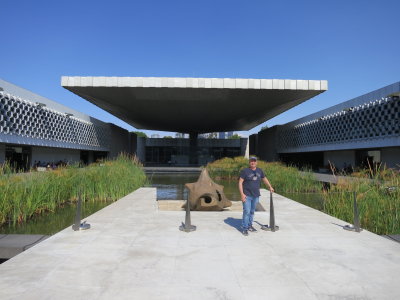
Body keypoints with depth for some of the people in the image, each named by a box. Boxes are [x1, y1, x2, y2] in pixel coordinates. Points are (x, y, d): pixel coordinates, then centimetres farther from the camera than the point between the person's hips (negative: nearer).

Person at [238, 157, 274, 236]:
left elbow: (264, 179, 24)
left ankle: (249, 226, 28)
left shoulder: (259, 171, 7)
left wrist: (270, 187, 31)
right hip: (247, 195, -5)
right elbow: (240, 182, -10)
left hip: (256, 195, 5)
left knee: (252, 212, 14)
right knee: (246, 212, -8)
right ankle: (244, 228, 2)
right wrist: (242, 194, -17)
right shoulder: (245, 171, -8)